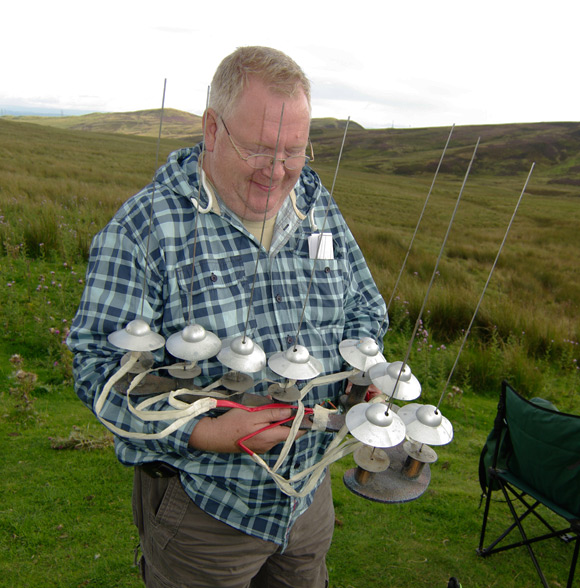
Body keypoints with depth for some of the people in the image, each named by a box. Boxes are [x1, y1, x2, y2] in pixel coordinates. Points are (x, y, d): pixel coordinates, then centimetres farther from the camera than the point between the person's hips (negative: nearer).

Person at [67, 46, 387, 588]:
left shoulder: (320, 209, -1)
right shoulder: (145, 224, -18)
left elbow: (366, 305, 10)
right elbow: (100, 364, -19)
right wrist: (206, 433, -29)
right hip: (199, 501, -4)